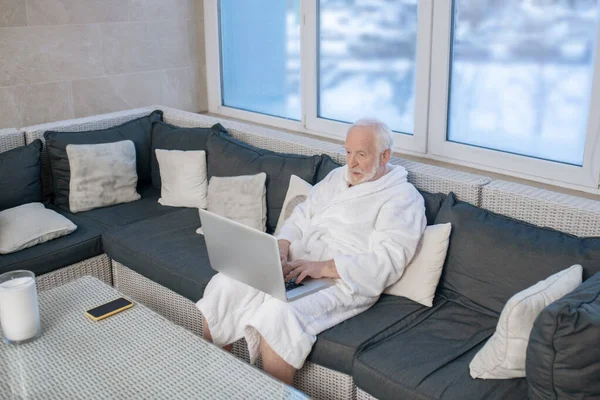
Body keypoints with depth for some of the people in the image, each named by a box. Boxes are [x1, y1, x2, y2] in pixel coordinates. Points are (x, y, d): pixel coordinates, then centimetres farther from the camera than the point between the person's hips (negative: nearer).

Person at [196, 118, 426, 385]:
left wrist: (323, 268, -24)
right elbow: (301, 216, 18)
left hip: (344, 281, -7)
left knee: (279, 312, -34)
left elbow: (388, 260, -17)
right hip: (298, 264, 7)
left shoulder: (403, 198, -5)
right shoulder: (337, 177, 18)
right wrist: (282, 247, -4)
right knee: (223, 286, -12)